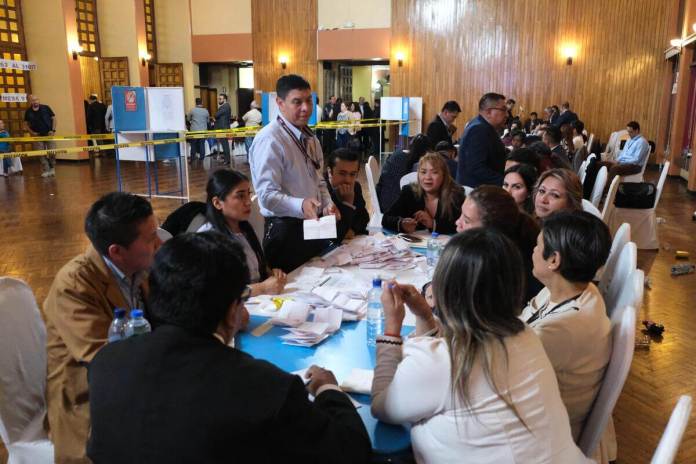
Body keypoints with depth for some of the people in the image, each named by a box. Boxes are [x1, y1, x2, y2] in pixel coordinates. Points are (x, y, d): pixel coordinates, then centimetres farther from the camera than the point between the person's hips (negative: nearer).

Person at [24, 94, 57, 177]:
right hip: (38, 136, 1)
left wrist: (53, 130, -8)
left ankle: (52, 168, 14)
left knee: (52, 152, -6)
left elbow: (53, 118, 1)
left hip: (49, 134, -1)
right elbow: (26, 124, 9)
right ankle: (46, 170, 9)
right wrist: (32, 132, -5)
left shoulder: (46, 108, -4)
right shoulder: (28, 112, 1)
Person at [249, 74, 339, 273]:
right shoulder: (269, 139, -17)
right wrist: (301, 205, -38)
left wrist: (327, 204, -2)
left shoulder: (309, 137, 10)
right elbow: (267, 194, -22)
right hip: (286, 231, -8)